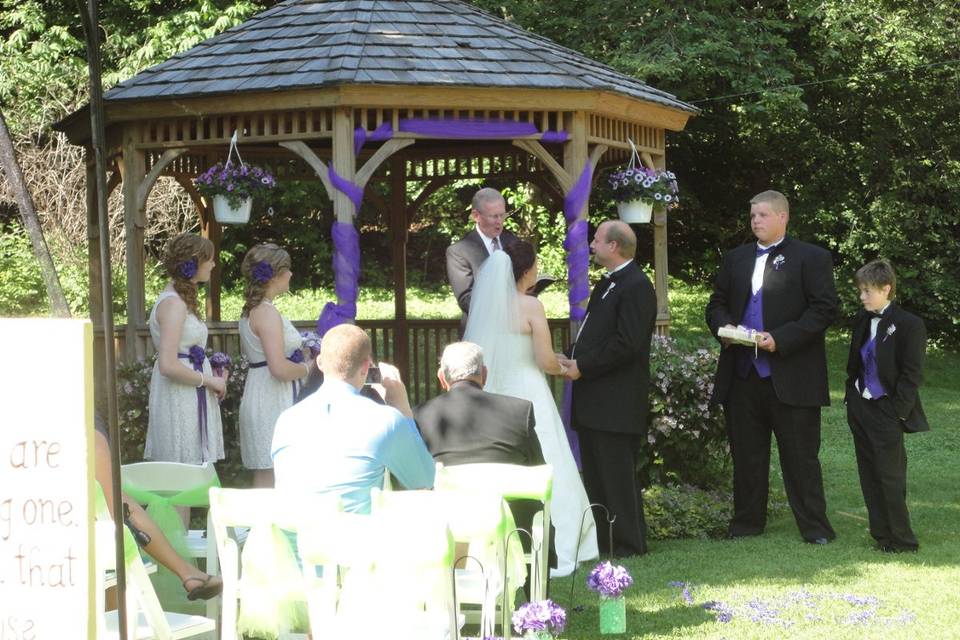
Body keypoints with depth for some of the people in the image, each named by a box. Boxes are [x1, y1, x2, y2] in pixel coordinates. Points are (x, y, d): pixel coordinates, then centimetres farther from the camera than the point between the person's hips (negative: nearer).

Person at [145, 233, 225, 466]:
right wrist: (208, 381, -13)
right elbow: (168, 365, -23)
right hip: (179, 400, -10)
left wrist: (212, 378, 8)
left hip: (190, 399, 10)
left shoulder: (181, 299, 15)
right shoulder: (173, 304, -16)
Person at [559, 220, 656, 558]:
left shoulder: (636, 287, -14)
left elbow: (627, 344, -21)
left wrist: (583, 368, -17)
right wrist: (573, 360, 5)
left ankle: (628, 543, 1)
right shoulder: (607, 284, 18)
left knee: (617, 476, -5)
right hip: (594, 401, 10)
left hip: (616, 403, -10)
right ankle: (600, 539, 22)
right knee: (595, 475, 14)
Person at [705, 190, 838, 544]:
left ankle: (814, 526, 5)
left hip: (791, 375, -5)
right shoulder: (735, 259, 16)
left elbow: (824, 308, -8)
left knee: (800, 454, -1)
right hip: (743, 374, 5)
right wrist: (723, 327, -5)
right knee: (746, 453, 10)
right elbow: (716, 304, 19)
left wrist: (780, 339, -16)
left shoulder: (812, 258, -1)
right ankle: (746, 522, 19)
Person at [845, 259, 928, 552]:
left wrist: (896, 413, -15)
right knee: (869, 474, 11)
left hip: (886, 411, -7)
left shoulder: (909, 325, -13)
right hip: (860, 407, 7)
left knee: (890, 476, -3)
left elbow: (912, 374, -13)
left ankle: (901, 539, 5)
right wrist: (851, 397, 10)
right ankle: (881, 533, 20)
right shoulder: (862, 320, 8)